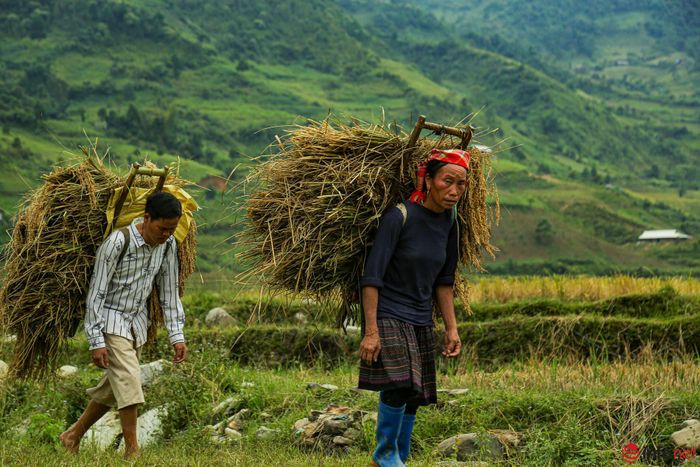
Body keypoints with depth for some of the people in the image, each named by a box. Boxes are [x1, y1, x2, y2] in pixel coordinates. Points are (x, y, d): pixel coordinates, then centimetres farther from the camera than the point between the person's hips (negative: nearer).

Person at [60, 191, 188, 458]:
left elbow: (169, 291, 6)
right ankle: (132, 451, -12)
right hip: (111, 319, -6)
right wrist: (96, 341, -21)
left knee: (113, 387, 10)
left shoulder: (168, 245, -4)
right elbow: (96, 293, -19)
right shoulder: (118, 243, -23)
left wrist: (177, 336, 1)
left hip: (137, 322, 7)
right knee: (129, 383, -17)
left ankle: (73, 436, 27)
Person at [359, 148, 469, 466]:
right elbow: (372, 277, -16)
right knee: (398, 385, -22)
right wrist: (370, 331, -19)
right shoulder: (399, 217, -17)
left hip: (421, 322, 6)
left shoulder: (448, 221, 3)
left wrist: (451, 328, 7)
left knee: (412, 400, 6)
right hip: (388, 317, -6)